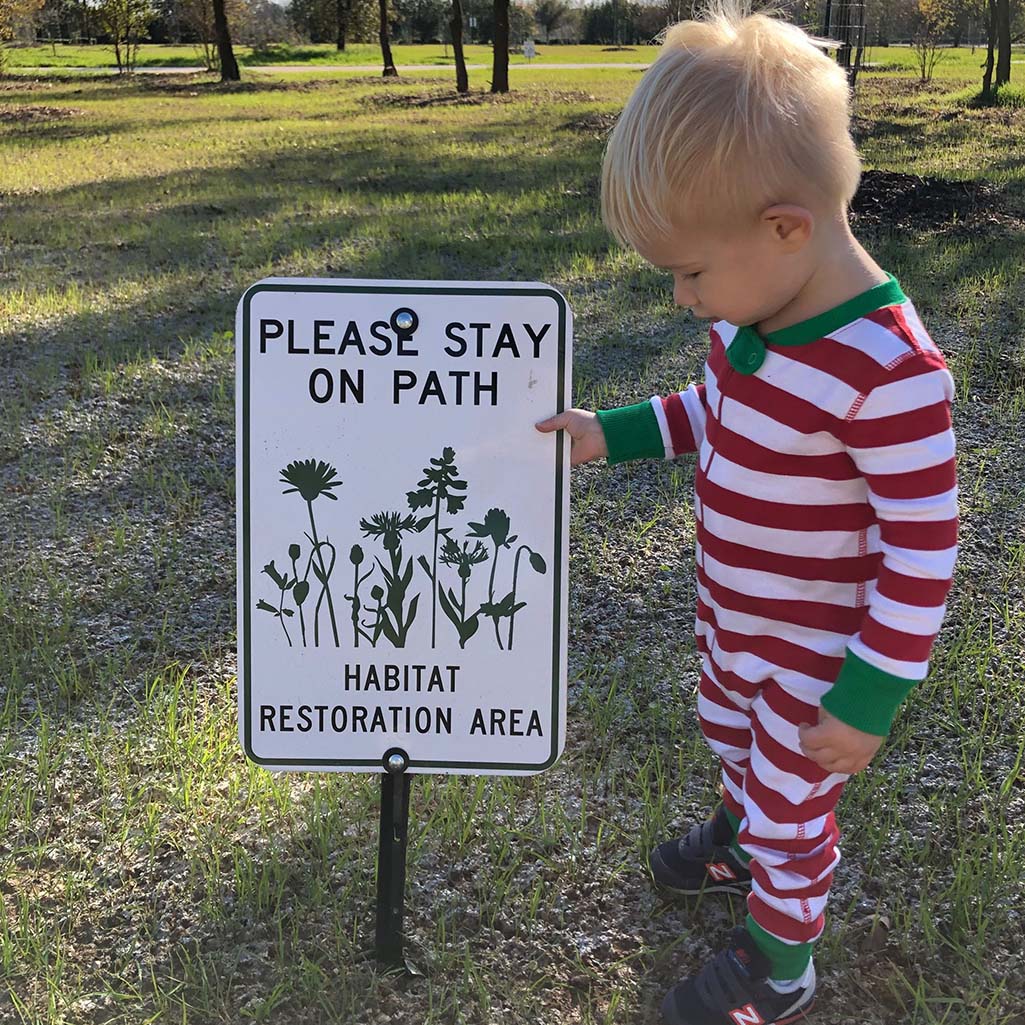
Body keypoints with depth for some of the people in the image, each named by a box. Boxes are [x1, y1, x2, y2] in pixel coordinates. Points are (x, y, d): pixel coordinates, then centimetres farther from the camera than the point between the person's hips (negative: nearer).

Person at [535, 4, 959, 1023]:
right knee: (732, 738, 32)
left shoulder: (888, 373, -35)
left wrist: (868, 699, -23)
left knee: (791, 805, 14)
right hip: (732, 617, 8)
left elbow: (922, 549, -28)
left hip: (814, 656, -8)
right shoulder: (752, 315, -9)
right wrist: (613, 435, 2)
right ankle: (740, 838, 62)